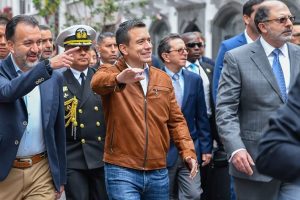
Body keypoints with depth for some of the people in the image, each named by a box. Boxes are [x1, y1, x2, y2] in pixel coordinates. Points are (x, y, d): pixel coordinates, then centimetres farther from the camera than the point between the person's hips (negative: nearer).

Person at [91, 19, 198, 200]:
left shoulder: (163, 79, 10)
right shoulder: (111, 72, -3)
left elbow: (176, 120, 13)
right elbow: (97, 83, -27)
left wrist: (188, 151, -3)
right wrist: (119, 79, -49)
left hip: (158, 172, 5)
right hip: (122, 171, -4)